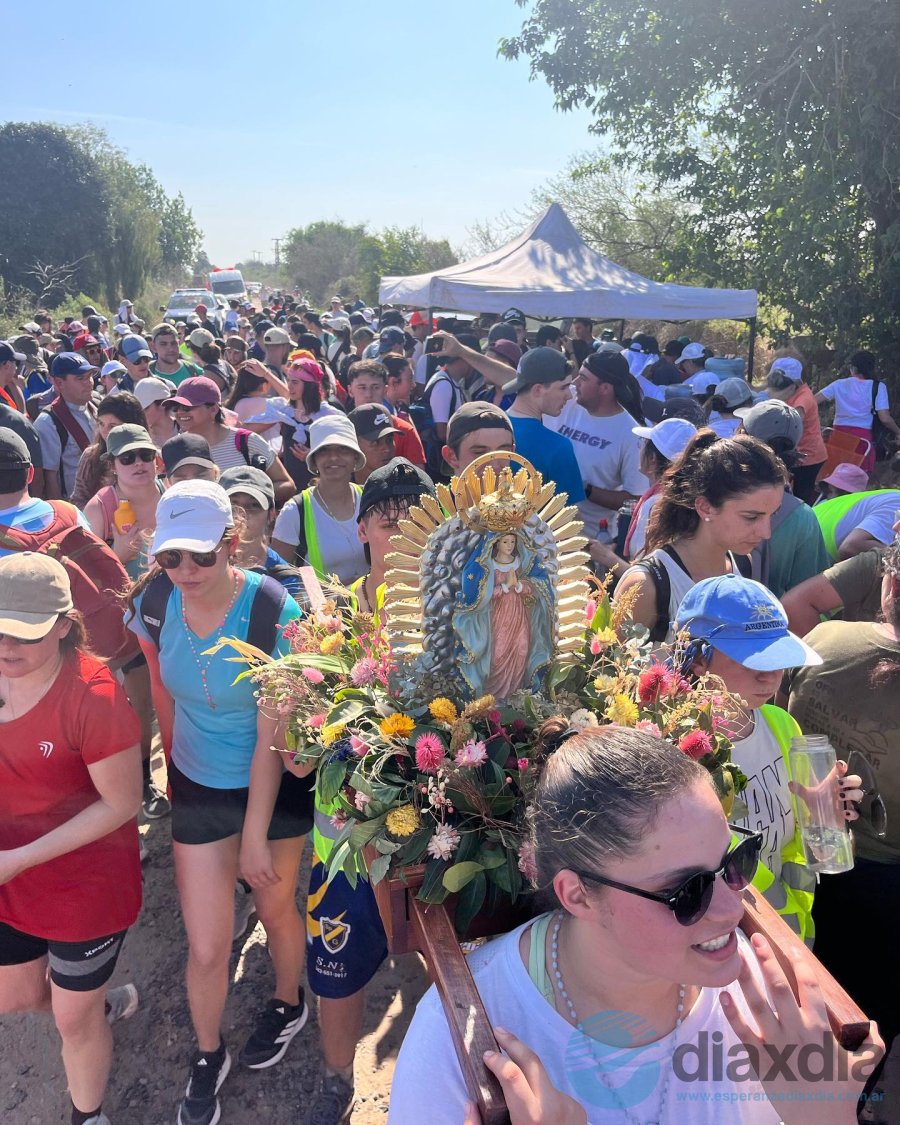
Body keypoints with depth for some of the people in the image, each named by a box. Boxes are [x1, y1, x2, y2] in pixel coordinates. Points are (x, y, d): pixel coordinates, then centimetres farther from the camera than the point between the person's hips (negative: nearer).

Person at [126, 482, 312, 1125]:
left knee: (275, 907, 21)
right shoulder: (154, 602, -14)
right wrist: (174, 760, 12)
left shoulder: (273, 610, -25)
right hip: (199, 788, 2)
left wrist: (256, 835, -18)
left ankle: (289, 1004, 53)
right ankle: (209, 1056, 38)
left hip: (275, 787, -2)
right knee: (206, 948, 7)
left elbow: (271, 733, -22)